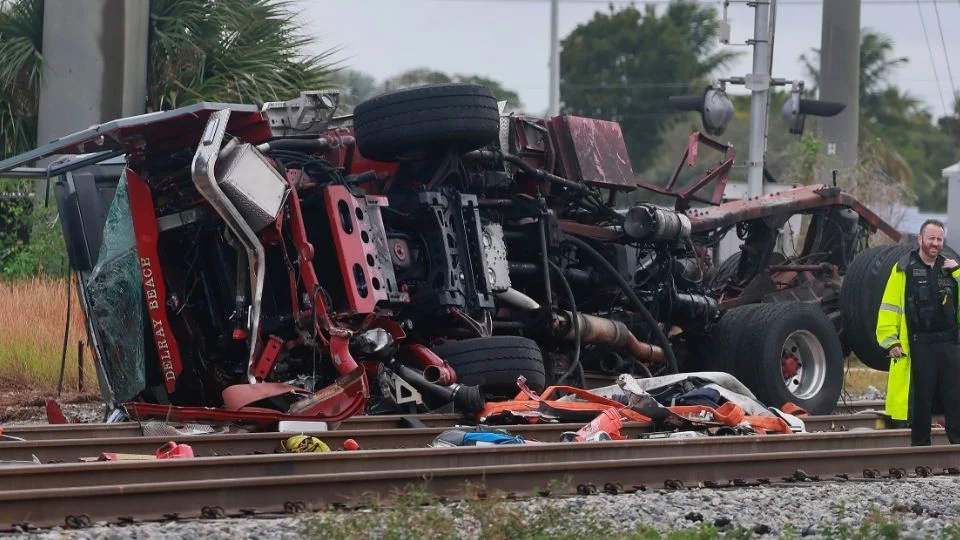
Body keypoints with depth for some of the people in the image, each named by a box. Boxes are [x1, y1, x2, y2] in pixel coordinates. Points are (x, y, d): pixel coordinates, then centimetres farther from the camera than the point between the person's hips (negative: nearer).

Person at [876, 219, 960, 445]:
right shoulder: (903, 269, 0)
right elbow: (889, 307, -3)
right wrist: (890, 340, -10)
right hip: (918, 347, -3)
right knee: (920, 401, 4)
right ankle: (920, 445, 12)